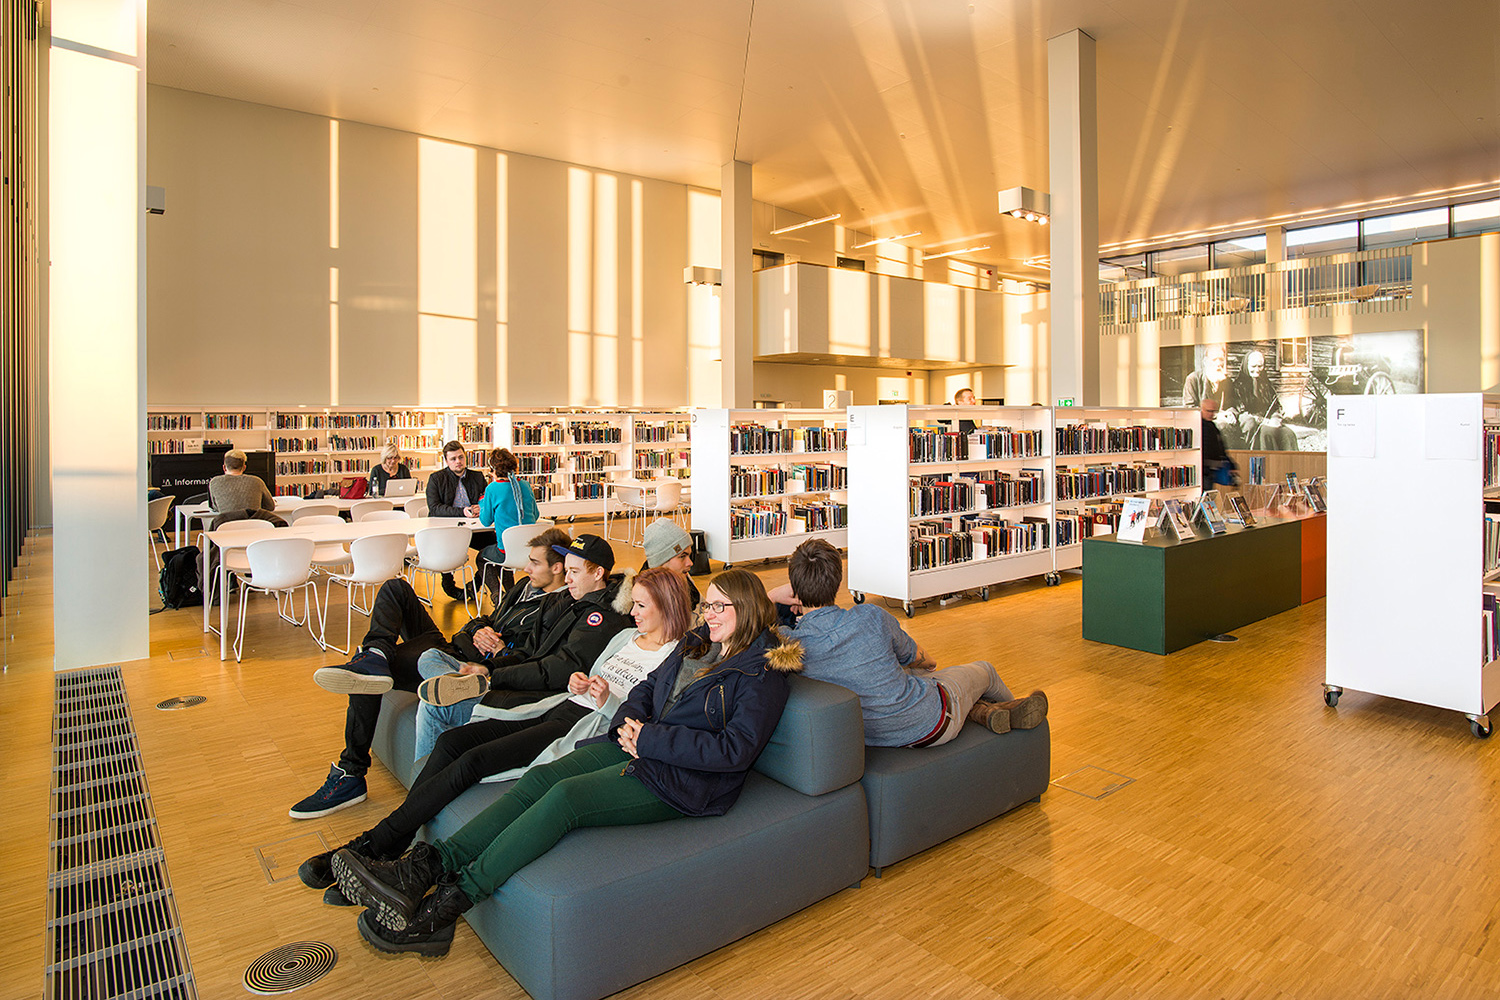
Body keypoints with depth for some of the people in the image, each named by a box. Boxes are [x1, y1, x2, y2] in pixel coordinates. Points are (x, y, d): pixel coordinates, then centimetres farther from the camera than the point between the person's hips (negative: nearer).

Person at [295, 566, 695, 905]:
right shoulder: (626, 636, 22)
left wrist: (608, 702, -21)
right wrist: (578, 684, 4)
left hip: (591, 726, -8)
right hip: (561, 707, 8)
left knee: (475, 760, -22)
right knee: (452, 740, -12)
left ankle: (372, 844, -12)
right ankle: (393, 842, -10)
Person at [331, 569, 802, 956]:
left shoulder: (763, 673, -9)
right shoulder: (697, 642, 16)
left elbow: (737, 749, -18)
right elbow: (647, 687, 21)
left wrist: (651, 739, -18)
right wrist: (629, 722, -3)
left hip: (683, 778, -7)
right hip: (638, 743, 7)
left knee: (565, 796, -25)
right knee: (540, 778, -15)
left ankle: (445, 906, -24)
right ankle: (423, 866, -21)